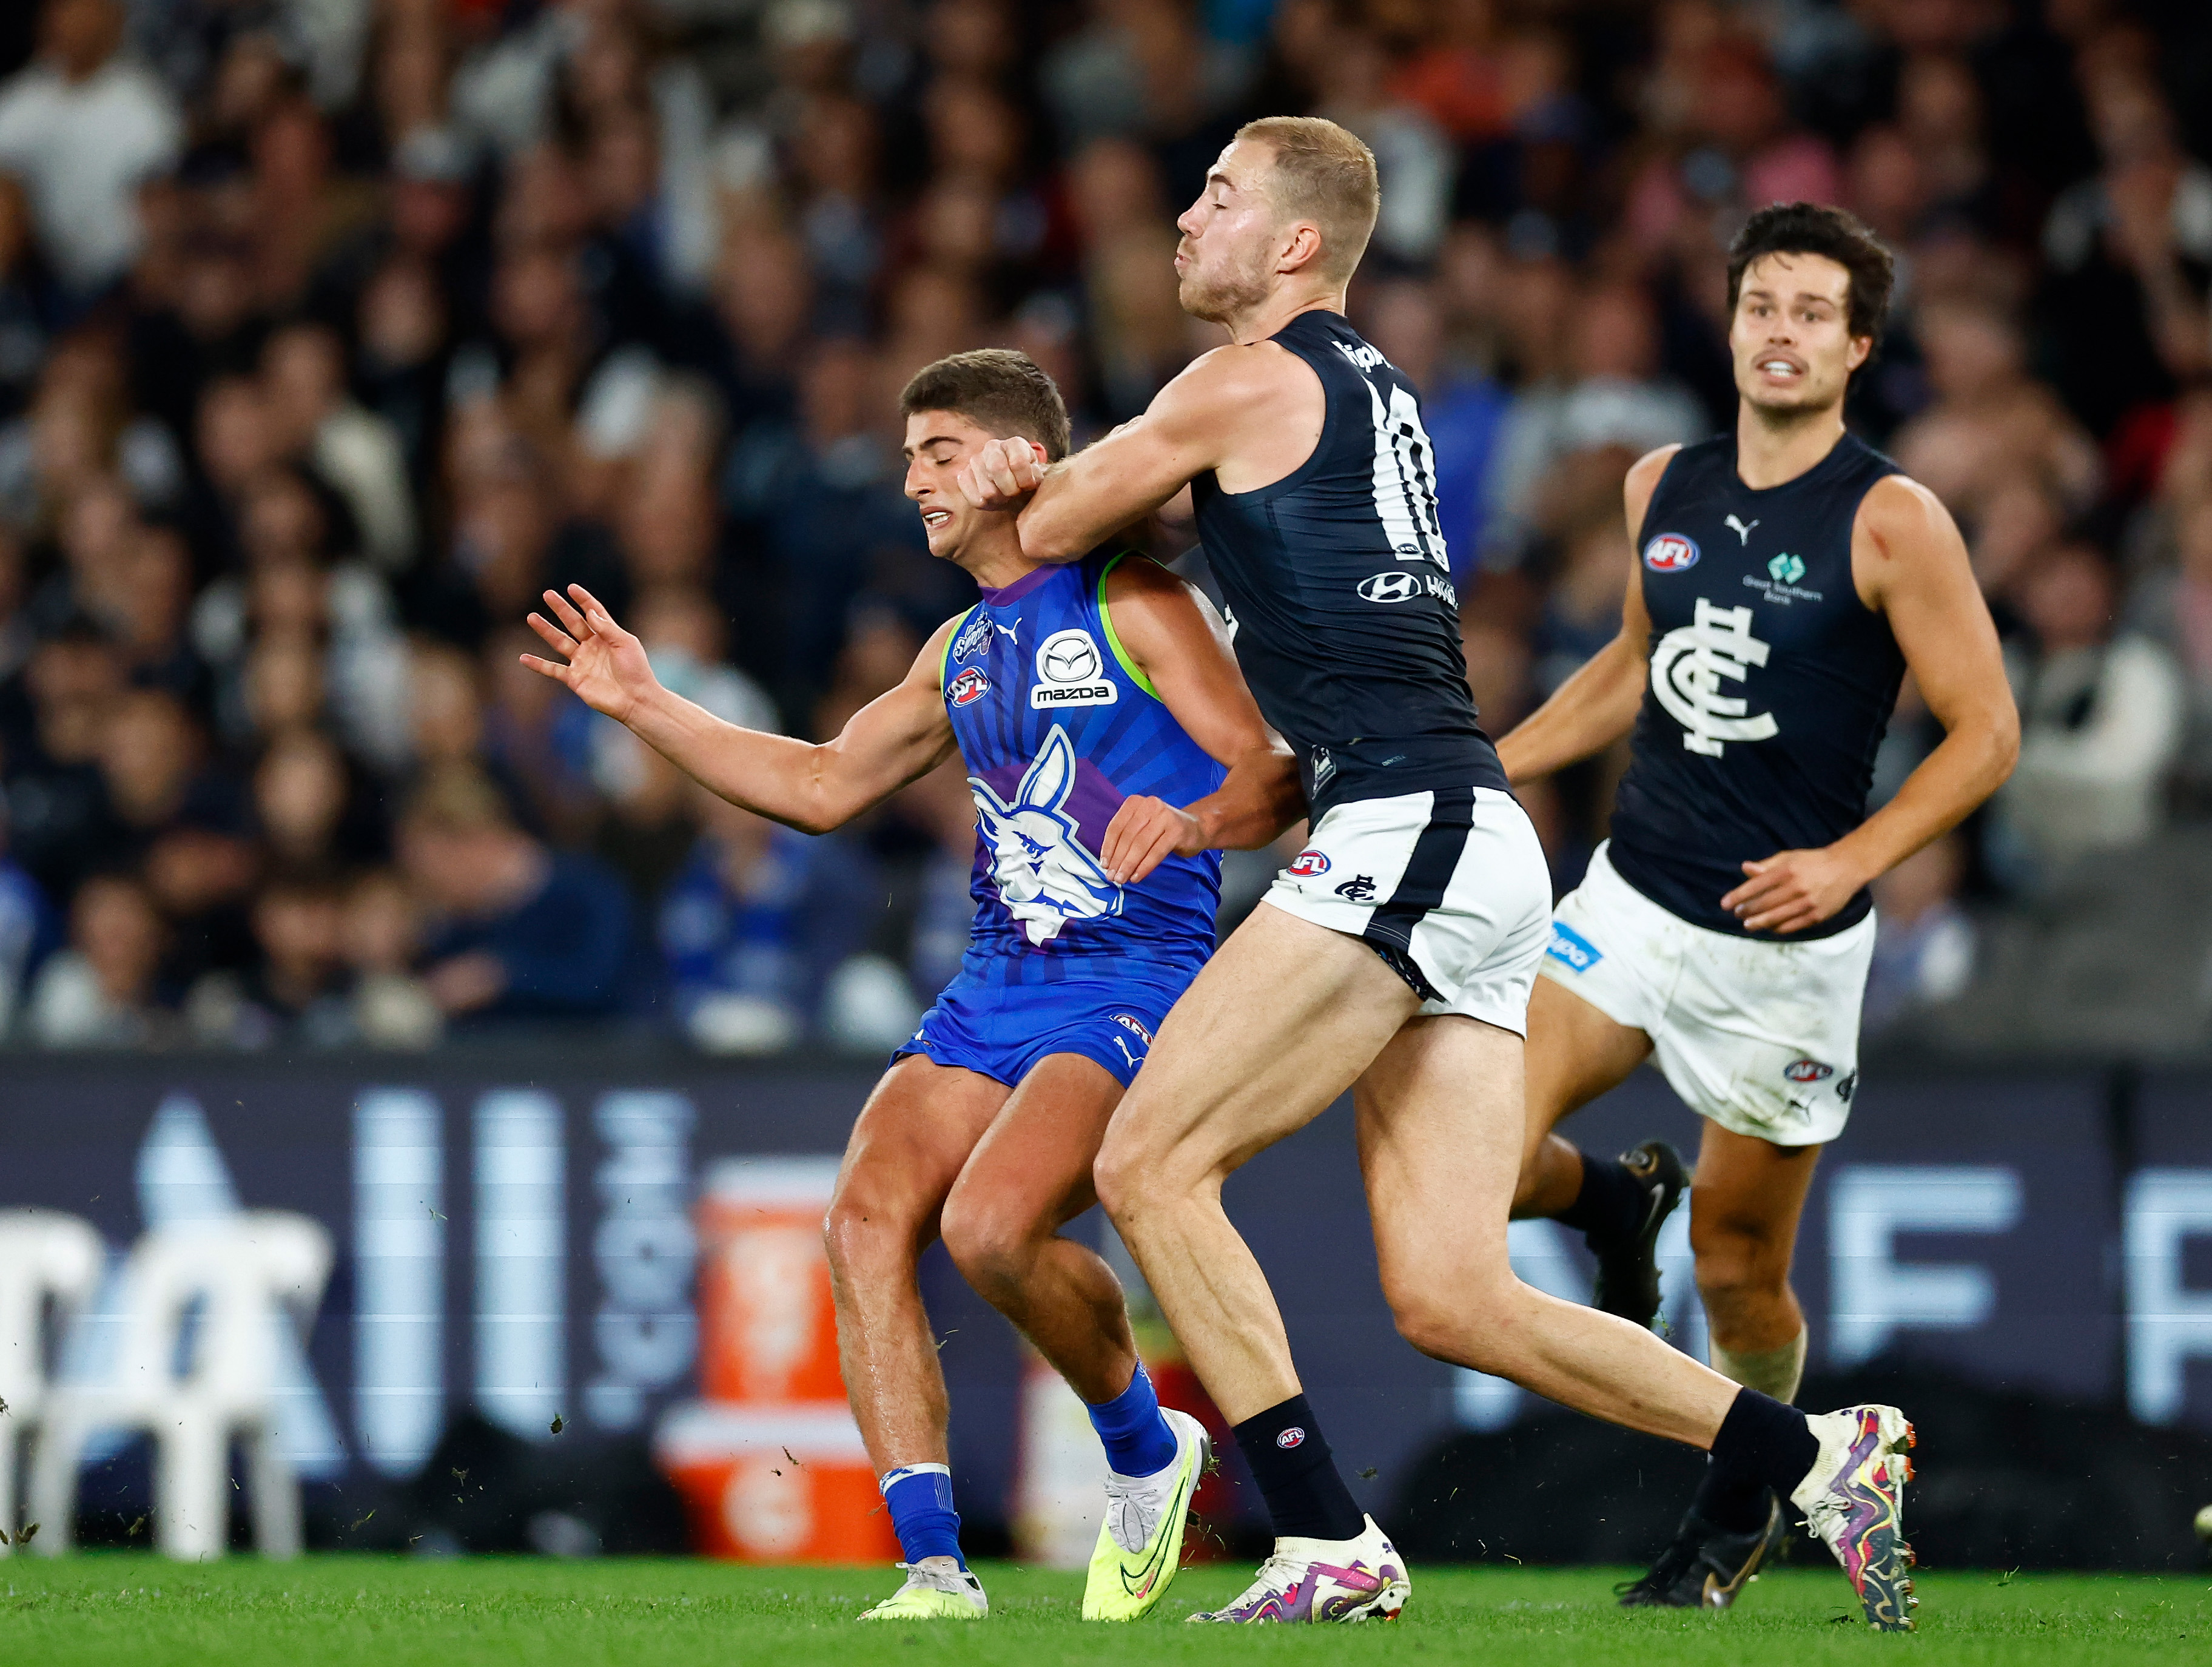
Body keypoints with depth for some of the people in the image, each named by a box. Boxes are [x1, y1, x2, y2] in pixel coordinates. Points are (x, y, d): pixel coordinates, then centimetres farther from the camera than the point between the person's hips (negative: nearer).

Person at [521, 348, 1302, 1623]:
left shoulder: (1132, 603, -3)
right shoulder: (965, 653, 21)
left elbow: (1277, 775, -9)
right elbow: (827, 785, 29)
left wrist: (1193, 817, -31)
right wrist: (645, 706, 22)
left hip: (1136, 981, -7)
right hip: (999, 989, 7)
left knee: (991, 1226, -27)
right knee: (868, 1216, -15)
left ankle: (1147, 1449, 1)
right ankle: (936, 1566, -14)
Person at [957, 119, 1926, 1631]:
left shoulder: (1252, 384, -3)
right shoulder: (1366, 392, 25)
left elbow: (1050, 536, 10)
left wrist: (1017, 499, 31)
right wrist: (1030, 470, 21)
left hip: (1405, 827, -9)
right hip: (1477, 854, 9)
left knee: (1151, 1166, -8)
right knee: (1451, 1298, 4)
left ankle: (1329, 1547, -12)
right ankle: (1819, 1459, 1)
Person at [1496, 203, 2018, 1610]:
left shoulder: (1894, 522, -11)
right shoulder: (1665, 488, 5)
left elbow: (1987, 732, -10)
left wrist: (1850, 860, -21)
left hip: (1787, 944, -4)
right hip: (1631, 900, 4)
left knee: (1738, 1267, 5)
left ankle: (1743, 1508, 34)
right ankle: (1619, 1205, 20)